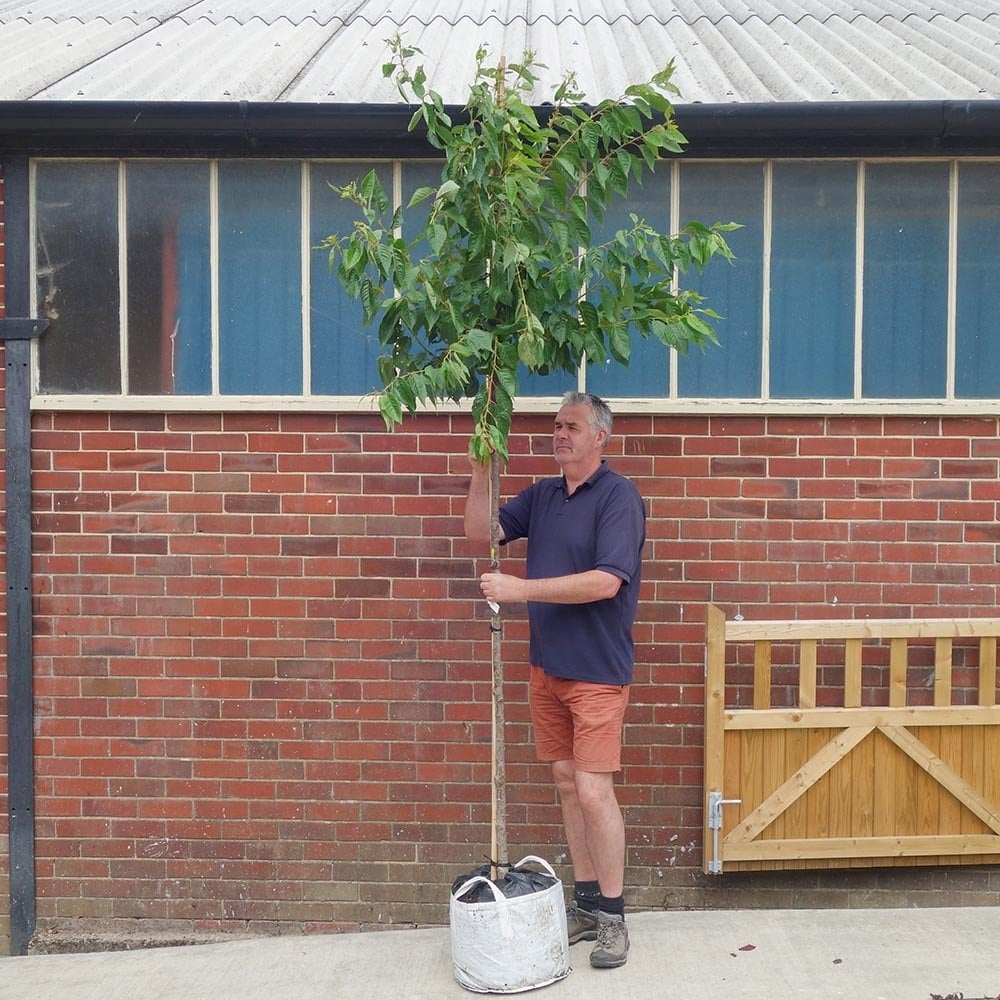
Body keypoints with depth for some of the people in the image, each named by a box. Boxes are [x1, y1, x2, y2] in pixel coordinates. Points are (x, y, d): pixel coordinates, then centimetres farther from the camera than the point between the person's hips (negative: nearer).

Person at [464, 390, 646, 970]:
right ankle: (586, 904, 24)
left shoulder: (618, 496, -13)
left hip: (597, 672, -7)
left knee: (594, 790, -6)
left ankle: (613, 917, 9)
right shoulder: (542, 495, 9)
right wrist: (483, 468, -5)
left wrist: (521, 589, -23)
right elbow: (481, 531, 9)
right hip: (547, 665, 7)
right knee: (567, 783, 12)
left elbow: (606, 581, -23)